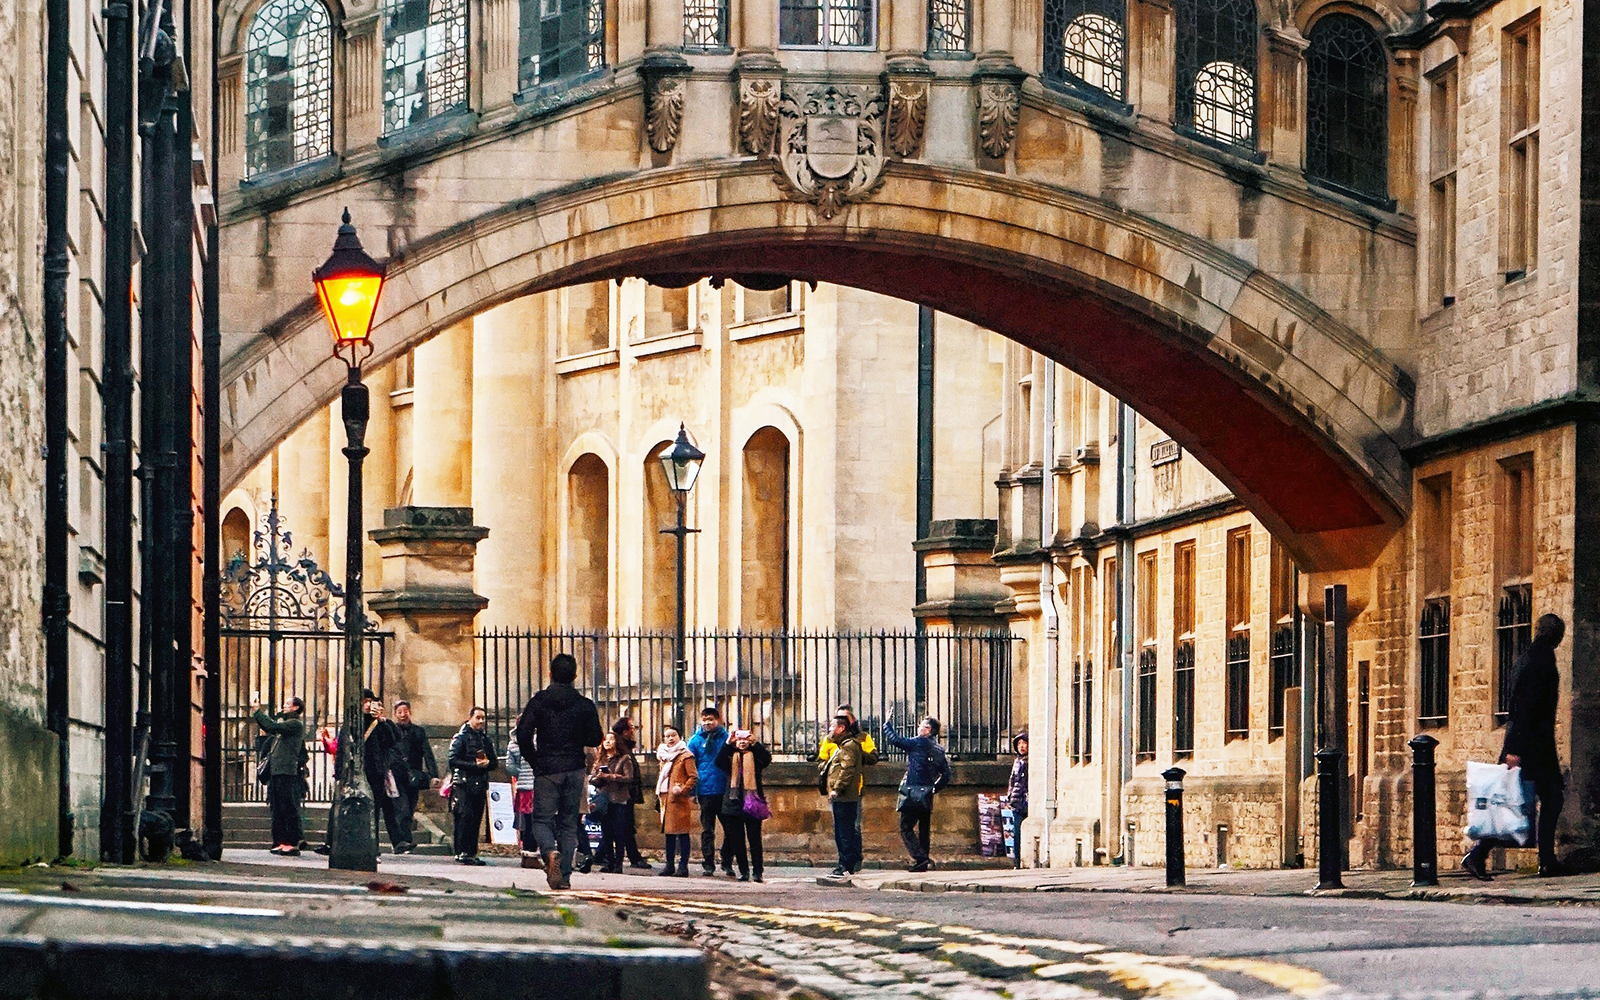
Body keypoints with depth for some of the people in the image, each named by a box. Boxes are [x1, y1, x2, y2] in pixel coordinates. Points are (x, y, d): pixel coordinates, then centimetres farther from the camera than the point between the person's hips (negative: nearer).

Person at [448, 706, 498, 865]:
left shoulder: (487, 739, 18)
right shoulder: (461, 737, -1)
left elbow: (495, 762, 18)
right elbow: (453, 760, -11)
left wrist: (487, 763, -6)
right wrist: (475, 765, -16)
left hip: (480, 784, 6)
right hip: (463, 784, -6)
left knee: (476, 820, 4)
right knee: (464, 818, -12)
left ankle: (472, 853, 7)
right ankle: (461, 853, -12)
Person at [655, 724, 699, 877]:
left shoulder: (685, 756, -5)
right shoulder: (663, 756, 17)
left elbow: (694, 777, -9)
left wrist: (682, 790, -16)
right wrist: (659, 791, 15)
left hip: (680, 801, -7)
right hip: (666, 799, 7)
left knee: (682, 833, -5)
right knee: (669, 832, 10)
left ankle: (683, 866, -4)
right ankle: (669, 865, 15)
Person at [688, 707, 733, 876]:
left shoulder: (726, 738, 4)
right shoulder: (696, 740, 4)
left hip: (725, 791, 0)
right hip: (705, 791, 0)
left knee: (729, 829, 4)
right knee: (707, 830, 3)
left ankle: (727, 863, 15)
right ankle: (708, 864, 7)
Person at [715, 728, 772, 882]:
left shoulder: (755, 756, 7)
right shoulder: (730, 757, 10)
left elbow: (767, 758, -13)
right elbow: (719, 762, -9)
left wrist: (755, 744, -20)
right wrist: (728, 743, -16)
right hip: (734, 803, 2)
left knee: (754, 839, -3)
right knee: (737, 840, 4)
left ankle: (757, 871, 0)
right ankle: (743, 871, 11)